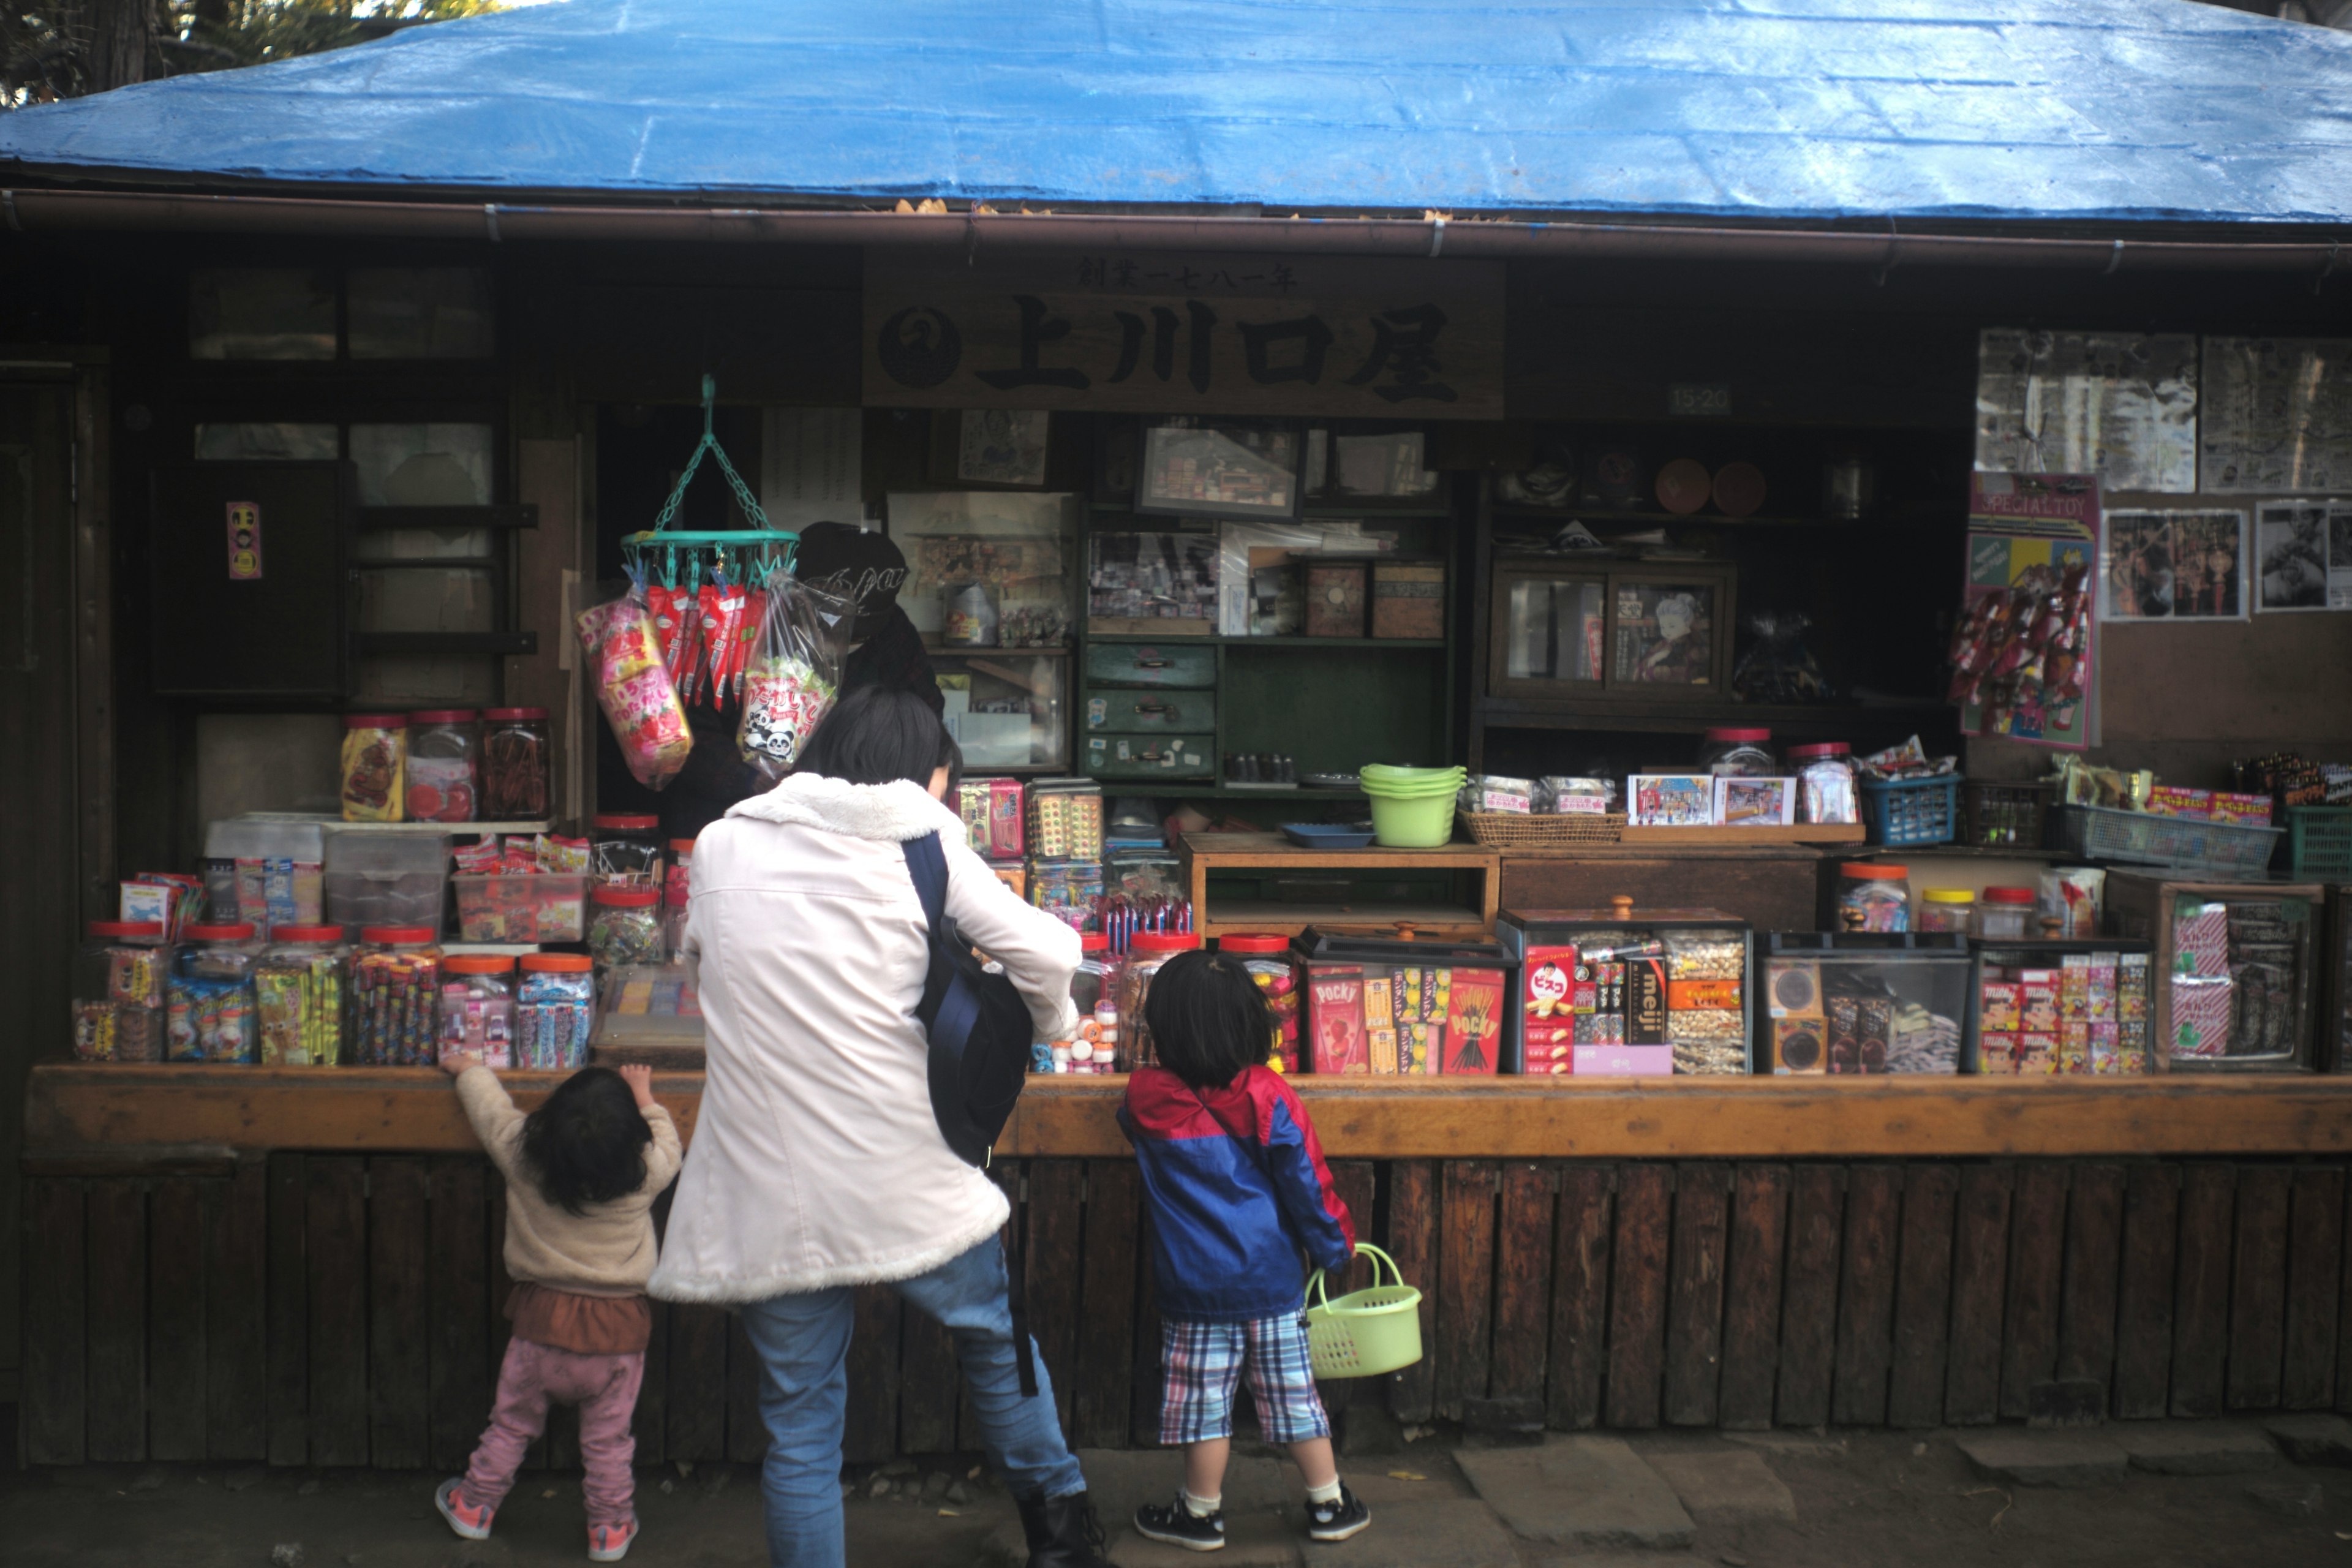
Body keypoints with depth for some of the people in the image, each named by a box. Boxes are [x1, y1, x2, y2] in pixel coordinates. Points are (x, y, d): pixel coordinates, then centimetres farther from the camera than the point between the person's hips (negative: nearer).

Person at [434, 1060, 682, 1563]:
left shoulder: (523, 1156, -14)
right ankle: (610, 1527, 24)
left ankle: (474, 1506, 35)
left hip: (543, 1319, 1)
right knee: (608, 1437, 13)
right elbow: (668, 1147, 7)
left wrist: (467, 1066, 23)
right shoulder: (644, 1173, -17)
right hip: (618, 1330, -1)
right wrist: (645, 1100, 19)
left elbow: (490, 1107, 4)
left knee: (512, 1423, 20)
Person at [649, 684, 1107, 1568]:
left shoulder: (722, 847, 4)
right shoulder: (921, 841, -3)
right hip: (904, 1186, -1)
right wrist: (1051, 1023, 12)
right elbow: (1046, 953, -9)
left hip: (766, 1195, 2)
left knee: (800, 1425, 12)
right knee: (997, 1336, 25)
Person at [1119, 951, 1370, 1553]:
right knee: (1294, 1391, 13)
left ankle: (1201, 1513, 22)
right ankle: (1330, 1505, 23)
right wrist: (1336, 1246, 7)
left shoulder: (1146, 1101, -9)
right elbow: (1308, 1183, -7)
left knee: (1204, 1401, 10)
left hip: (1196, 1292, -1)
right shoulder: (1269, 1097, -11)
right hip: (1274, 1279, 1)